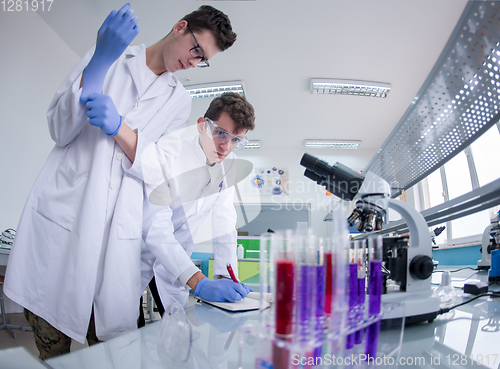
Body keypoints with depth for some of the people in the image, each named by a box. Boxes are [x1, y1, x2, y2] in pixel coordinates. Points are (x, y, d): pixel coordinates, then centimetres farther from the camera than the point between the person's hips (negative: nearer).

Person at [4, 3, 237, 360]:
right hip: (61, 217, -1)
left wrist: (119, 127, -17)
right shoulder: (105, 58, 9)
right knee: (51, 350, 9)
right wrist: (102, 59, -13)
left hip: (119, 235, 1)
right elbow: (60, 130, -2)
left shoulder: (179, 100, 13)